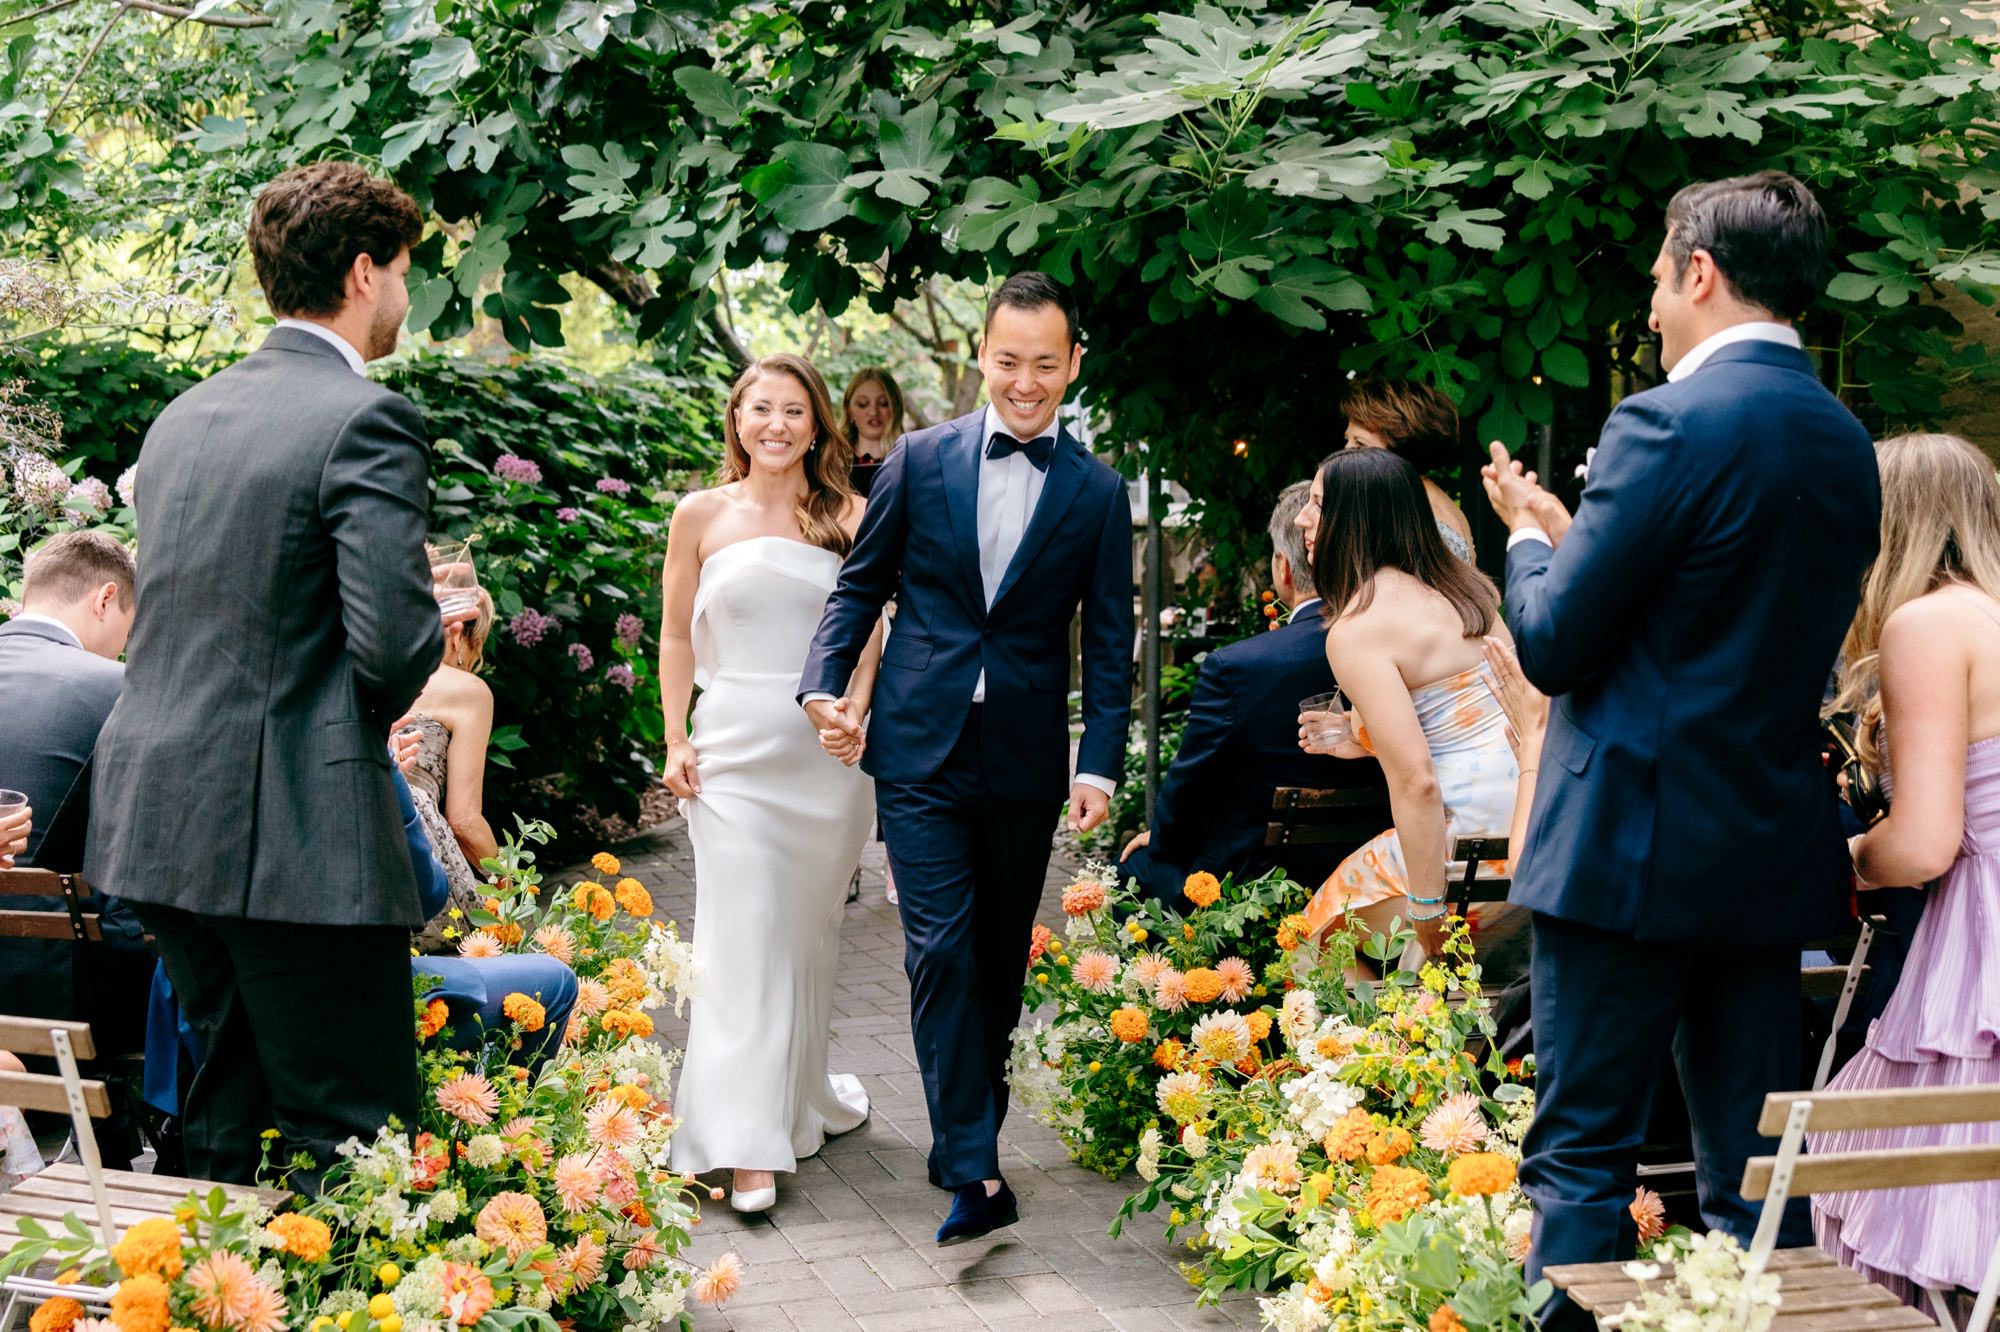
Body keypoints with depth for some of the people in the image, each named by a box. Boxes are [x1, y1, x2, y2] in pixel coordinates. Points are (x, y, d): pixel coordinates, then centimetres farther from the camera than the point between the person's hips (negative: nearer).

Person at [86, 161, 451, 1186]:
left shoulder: (181, 416, 13)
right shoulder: (367, 421, -12)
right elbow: (394, 642, -19)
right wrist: (379, 708, 4)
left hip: (159, 821, 8)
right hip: (295, 833, -8)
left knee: (231, 1108, 18)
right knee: (353, 1144, -1)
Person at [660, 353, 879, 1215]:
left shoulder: (847, 517, 4)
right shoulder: (702, 515, 4)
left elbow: (865, 633, 4)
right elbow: (677, 636, 8)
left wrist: (853, 713, -13)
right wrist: (676, 741, 0)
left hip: (829, 755, 1)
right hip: (735, 749, -1)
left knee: (812, 929, 13)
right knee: (744, 937, -6)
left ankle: (804, 1089, 33)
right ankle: (749, 1144, -5)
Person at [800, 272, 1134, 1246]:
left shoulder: (1098, 493, 3)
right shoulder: (920, 460, 3)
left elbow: (1108, 642, 2)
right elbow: (861, 583, 8)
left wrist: (1100, 763, -7)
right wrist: (826, 681, -6)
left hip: (1026, 762, 1)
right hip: (921, 751, -1)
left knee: (1001, 956, 12)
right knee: (941, 950, -8)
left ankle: (972, 1124, 30)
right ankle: (974, 1170, -7)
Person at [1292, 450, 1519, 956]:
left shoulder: (1356, 630, -13)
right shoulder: (1462, 583, 11)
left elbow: (1416, 783, -20)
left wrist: (1426, 913, -15)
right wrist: (1359, 740, 21)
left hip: (1473, 833, -8)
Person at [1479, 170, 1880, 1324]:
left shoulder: (1673, 421, -14)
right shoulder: (1847, 442, 10)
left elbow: (1553, 645, -13)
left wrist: (1528, 534, 8)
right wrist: (1571, 536, 19)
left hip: (1633, 845, -7)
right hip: (1775, 848, 7)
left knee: (1584, 1153, 1)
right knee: (1754, 1163, 12)